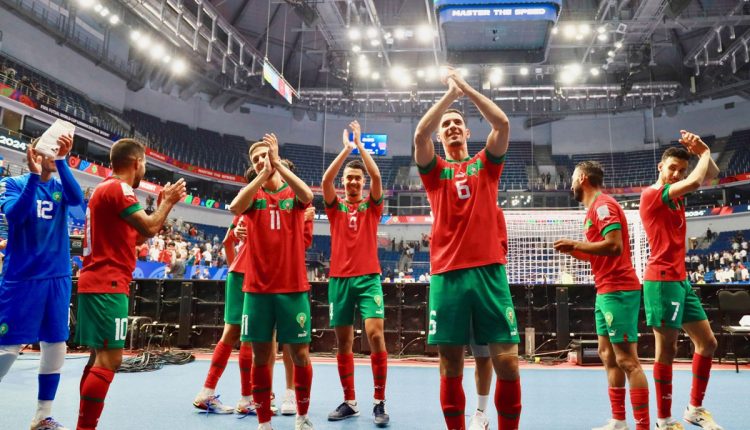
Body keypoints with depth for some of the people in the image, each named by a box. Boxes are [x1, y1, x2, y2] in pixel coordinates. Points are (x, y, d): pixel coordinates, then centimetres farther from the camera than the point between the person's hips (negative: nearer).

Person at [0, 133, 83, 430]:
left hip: (58, 278, 4)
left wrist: (62, 159, -25)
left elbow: (77, 199, -15)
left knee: (56, 344, 6)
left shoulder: (61, 187, 7)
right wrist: (34, 175, -26)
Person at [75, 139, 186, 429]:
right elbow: (149, 229, -18)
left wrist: (163, 204, 17)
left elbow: (136, 236, 22)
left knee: (100, 357, 14)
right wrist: (168, 202, -3)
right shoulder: (118, 188, -12)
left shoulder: (104, 188, 20)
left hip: (97, 283, 11)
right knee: (109, 359, -10)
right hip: (108, 285, -11)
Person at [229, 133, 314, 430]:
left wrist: (277, 163, -19)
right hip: (257, 287, 1)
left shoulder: (293, 193, 5)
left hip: (293, 286, -1)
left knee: (300, 353, 3)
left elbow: (308, 196, -19)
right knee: (261, 355, 5)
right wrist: (263, 174, -17)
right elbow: (235, 207, -15)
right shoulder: (253, 194, 8)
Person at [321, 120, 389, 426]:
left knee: (375, 334, -14)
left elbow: (376, 176, -8)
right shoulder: (335, 207, 9)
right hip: (339, 279, 2)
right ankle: (349, 402, 16)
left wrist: (360, 144, -5)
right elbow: (326, 180, -7)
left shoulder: (372, 206, 7)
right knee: (343, 342, 5)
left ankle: (379, 402, -4)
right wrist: (346, 148, -7)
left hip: (368, 278, -2)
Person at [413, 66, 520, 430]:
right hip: (447, 274, 0)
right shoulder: (435, 169, 13)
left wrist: (466, 88, 4)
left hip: (489, 270, 1)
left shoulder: (486, 164, 16)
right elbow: (420, 134, -6)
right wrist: (450, 92, 0)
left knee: (507, 363, -3)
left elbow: (502, 124, 0)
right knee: (451, 367, 4)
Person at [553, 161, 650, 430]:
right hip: (607, 291, 10)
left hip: (618, 291, -10)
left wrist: (575, 244, -16)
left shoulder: (603, 204, -11)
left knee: (627, 359, -7)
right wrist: (573, 251, 7)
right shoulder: (595, 209, 18)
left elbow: (614, 245, -23)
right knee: (608, 356, 12)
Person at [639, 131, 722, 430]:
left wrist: (703, 151, 2)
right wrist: (705, 153, -5)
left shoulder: (677, 194, 14)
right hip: (662, 280, -9)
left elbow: (711, 175, 22)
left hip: (681, 279, 9)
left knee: (707, 342, 12)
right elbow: (695, 181, -24)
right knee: (667, 349, -7)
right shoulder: (651, 194, -11)